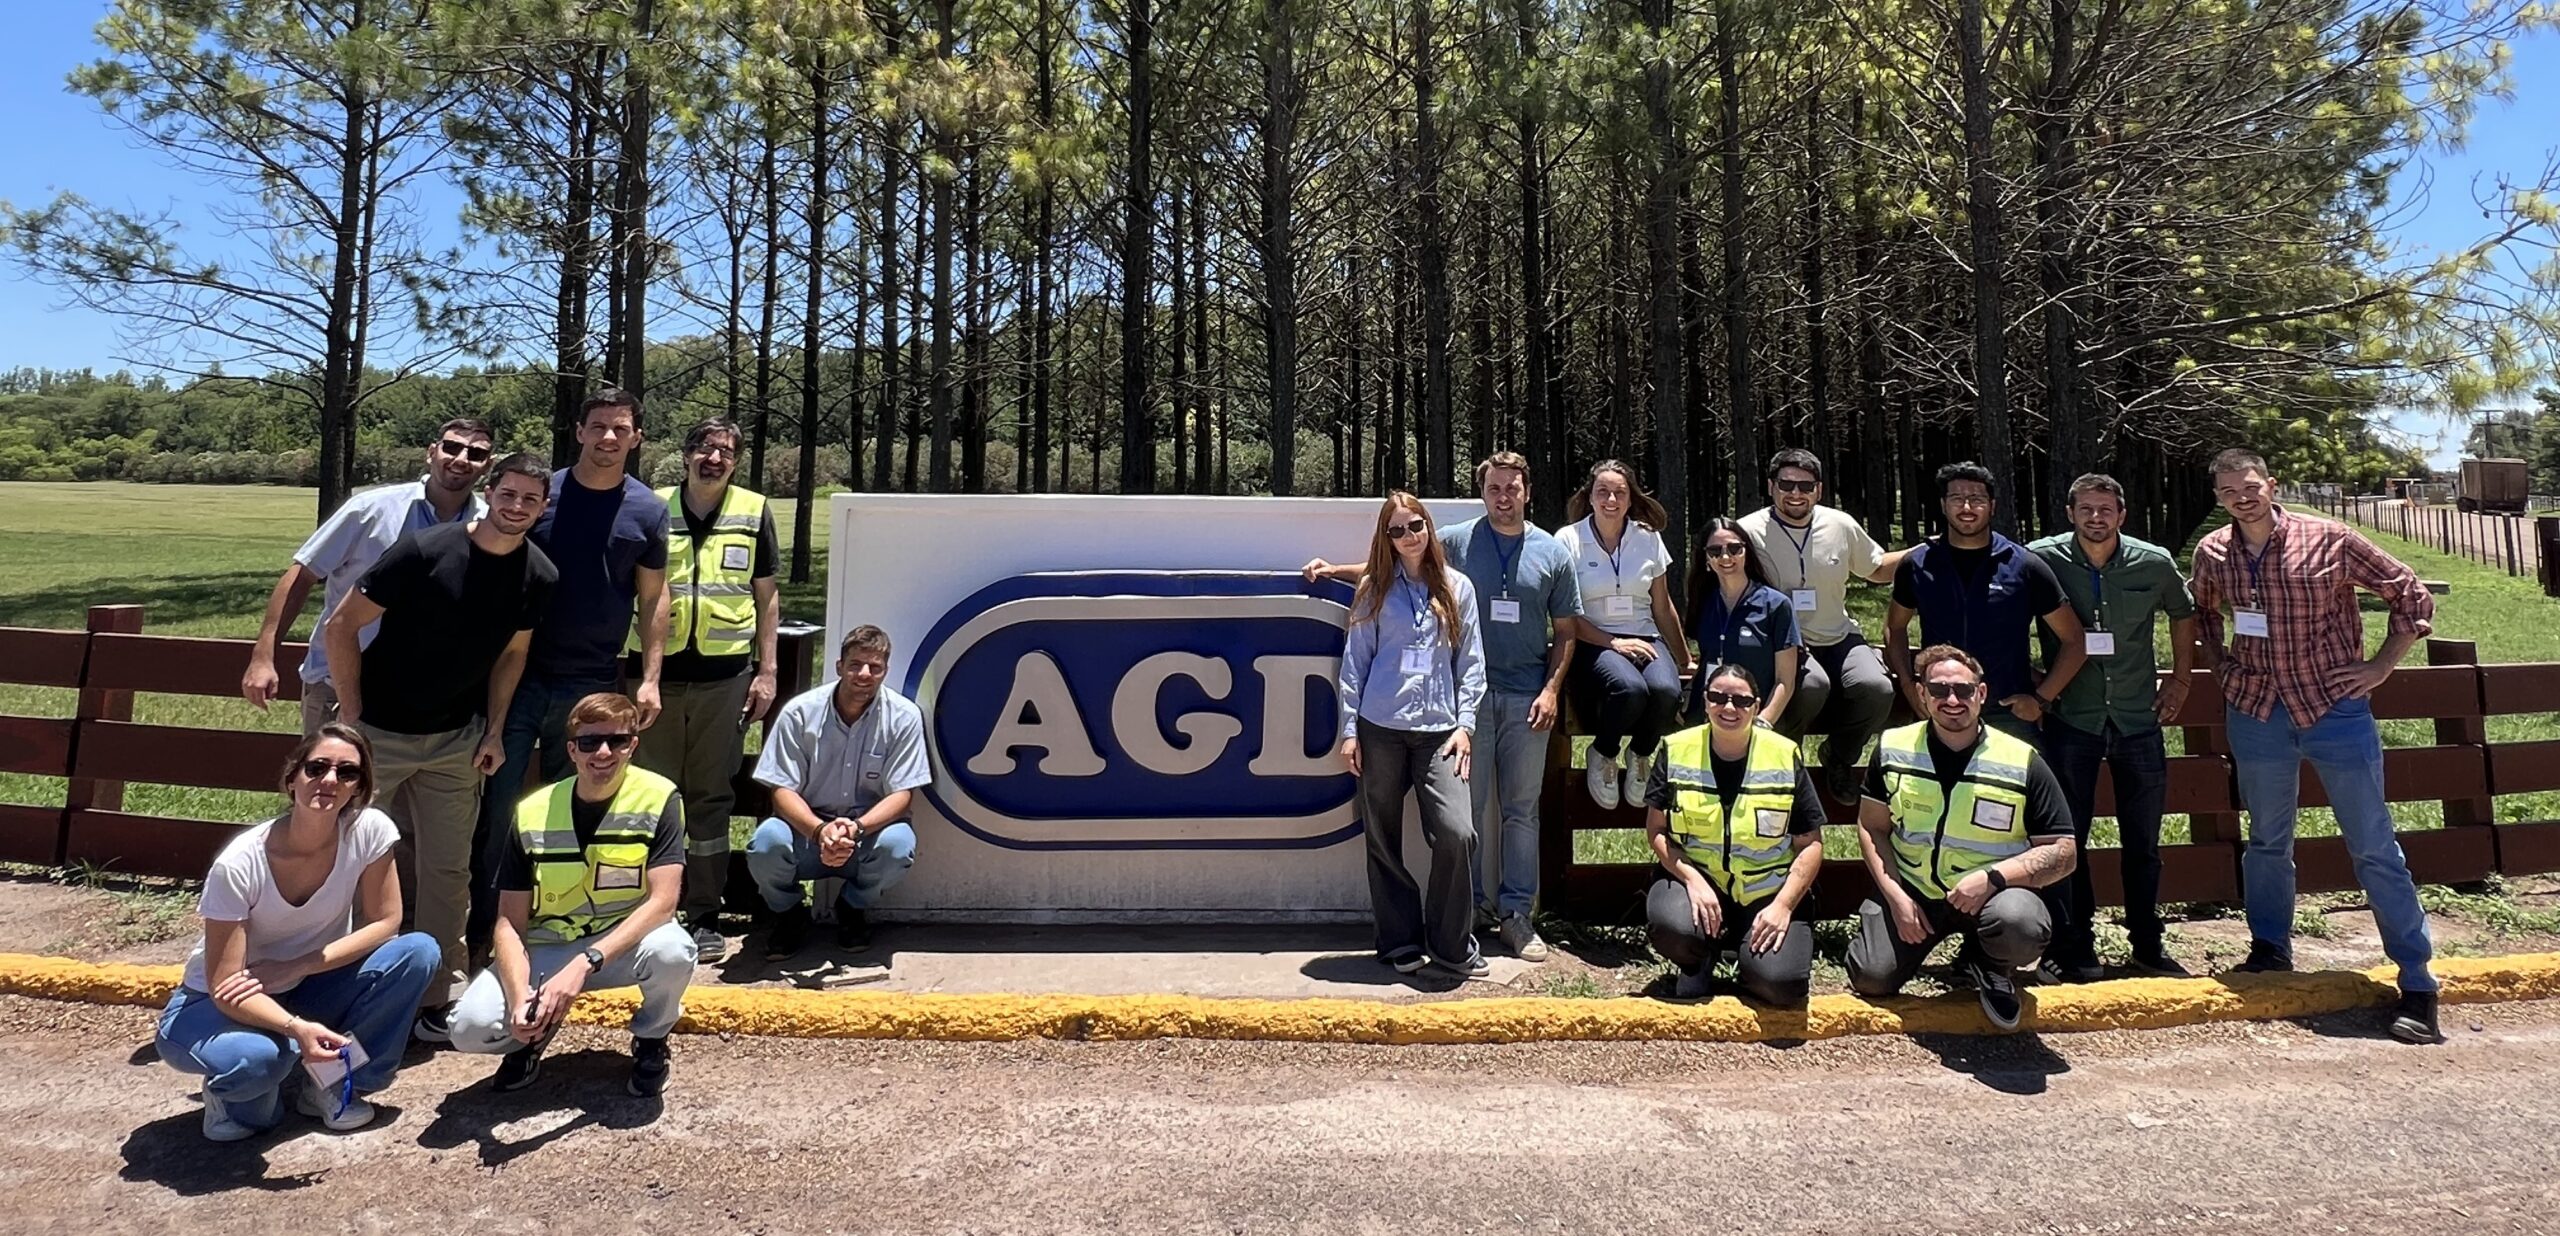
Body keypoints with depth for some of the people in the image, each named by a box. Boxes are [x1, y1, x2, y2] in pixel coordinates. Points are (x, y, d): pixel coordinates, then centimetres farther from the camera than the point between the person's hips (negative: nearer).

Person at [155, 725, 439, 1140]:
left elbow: (384, 922, -9)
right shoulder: (239, 864, -27)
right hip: (221, 1005, -3)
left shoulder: (370, 830, -19)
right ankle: (233, 1094, 2)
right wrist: (297, 1028, -41)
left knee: (418, 952, -23)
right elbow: (225, 988, -25)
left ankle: (333, 1084, -4)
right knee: (257, 1057, -38)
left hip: (309, 991, 4)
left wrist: (294, 967, -21)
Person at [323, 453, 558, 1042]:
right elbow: (341, 626, -12)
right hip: (379, 730, -3)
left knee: (448, 869, 7)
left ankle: (436, 998, 20)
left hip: (455, 741, 3)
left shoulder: (539, 578, -6)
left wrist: (493, 731, 4)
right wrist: (351, 714, -10)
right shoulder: (425, 550, -19)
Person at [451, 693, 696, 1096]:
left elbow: (662, 901, -22)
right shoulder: (533, 814, -9)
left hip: (626, 943, -1)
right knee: (471, 1026, -24)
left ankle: (650, 1040, -1)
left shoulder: (658, 799, -15)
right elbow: (509, 923, -8)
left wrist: (584, 964, -33)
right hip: (545, 950, 1)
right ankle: (537, 1029, 14)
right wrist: (520, 998, -27)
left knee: (672, 950, -35)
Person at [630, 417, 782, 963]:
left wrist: (766, 671, 2)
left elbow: (766, 596, 9)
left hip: (724, 676, -1)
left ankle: (705, 917, 14)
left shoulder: (754, 512, 5)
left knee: (712, 798, 6)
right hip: (659, 672, 1)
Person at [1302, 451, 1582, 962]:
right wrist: (1335, 570, -1)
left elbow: (1565, 632, 9)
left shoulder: (1552, 553, 7)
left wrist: (1551, 690, -2)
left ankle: (1516, 914, 15)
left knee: (1522, 809, 7)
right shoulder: (1455, 542, 4)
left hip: (1527, 698, 1)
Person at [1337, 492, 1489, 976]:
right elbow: (1355, 660, 6)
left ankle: (1451, 945, 5)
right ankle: (1402, 943, 19)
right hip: (1380, 728, 0)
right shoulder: (1374, 589, 8)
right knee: (1383, 840, 5)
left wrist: (1465, 723, -1)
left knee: (1457, 833, -13)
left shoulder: (1457, 587, 9)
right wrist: (1349, 730, 1)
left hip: (1438, 729, 0)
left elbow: (1470, 661, 9)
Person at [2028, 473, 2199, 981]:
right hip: (2070, 718, -2)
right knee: (2066, 839, 1)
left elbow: (2183, 615, 17)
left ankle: (2148, 946, 25)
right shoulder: (2043, 560, -9)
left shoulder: (2155, 564, -2)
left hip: (2138, 717, 2)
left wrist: (2180, 679, 13)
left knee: (2143, 841, 11)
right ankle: (2073, 949, 11)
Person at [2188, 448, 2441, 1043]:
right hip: (2256, 711, 3)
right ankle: (2271, 948, 30)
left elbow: (2412, 595, -1)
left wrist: (2381, 665, -6)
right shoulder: (2212, 553, 1)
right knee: (2266, 840, 14)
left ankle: (2417, 982, 7)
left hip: (2335, 708, -3)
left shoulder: (2329, 540, -9)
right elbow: (2202, 610, 23)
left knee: (2374, 848, 0)